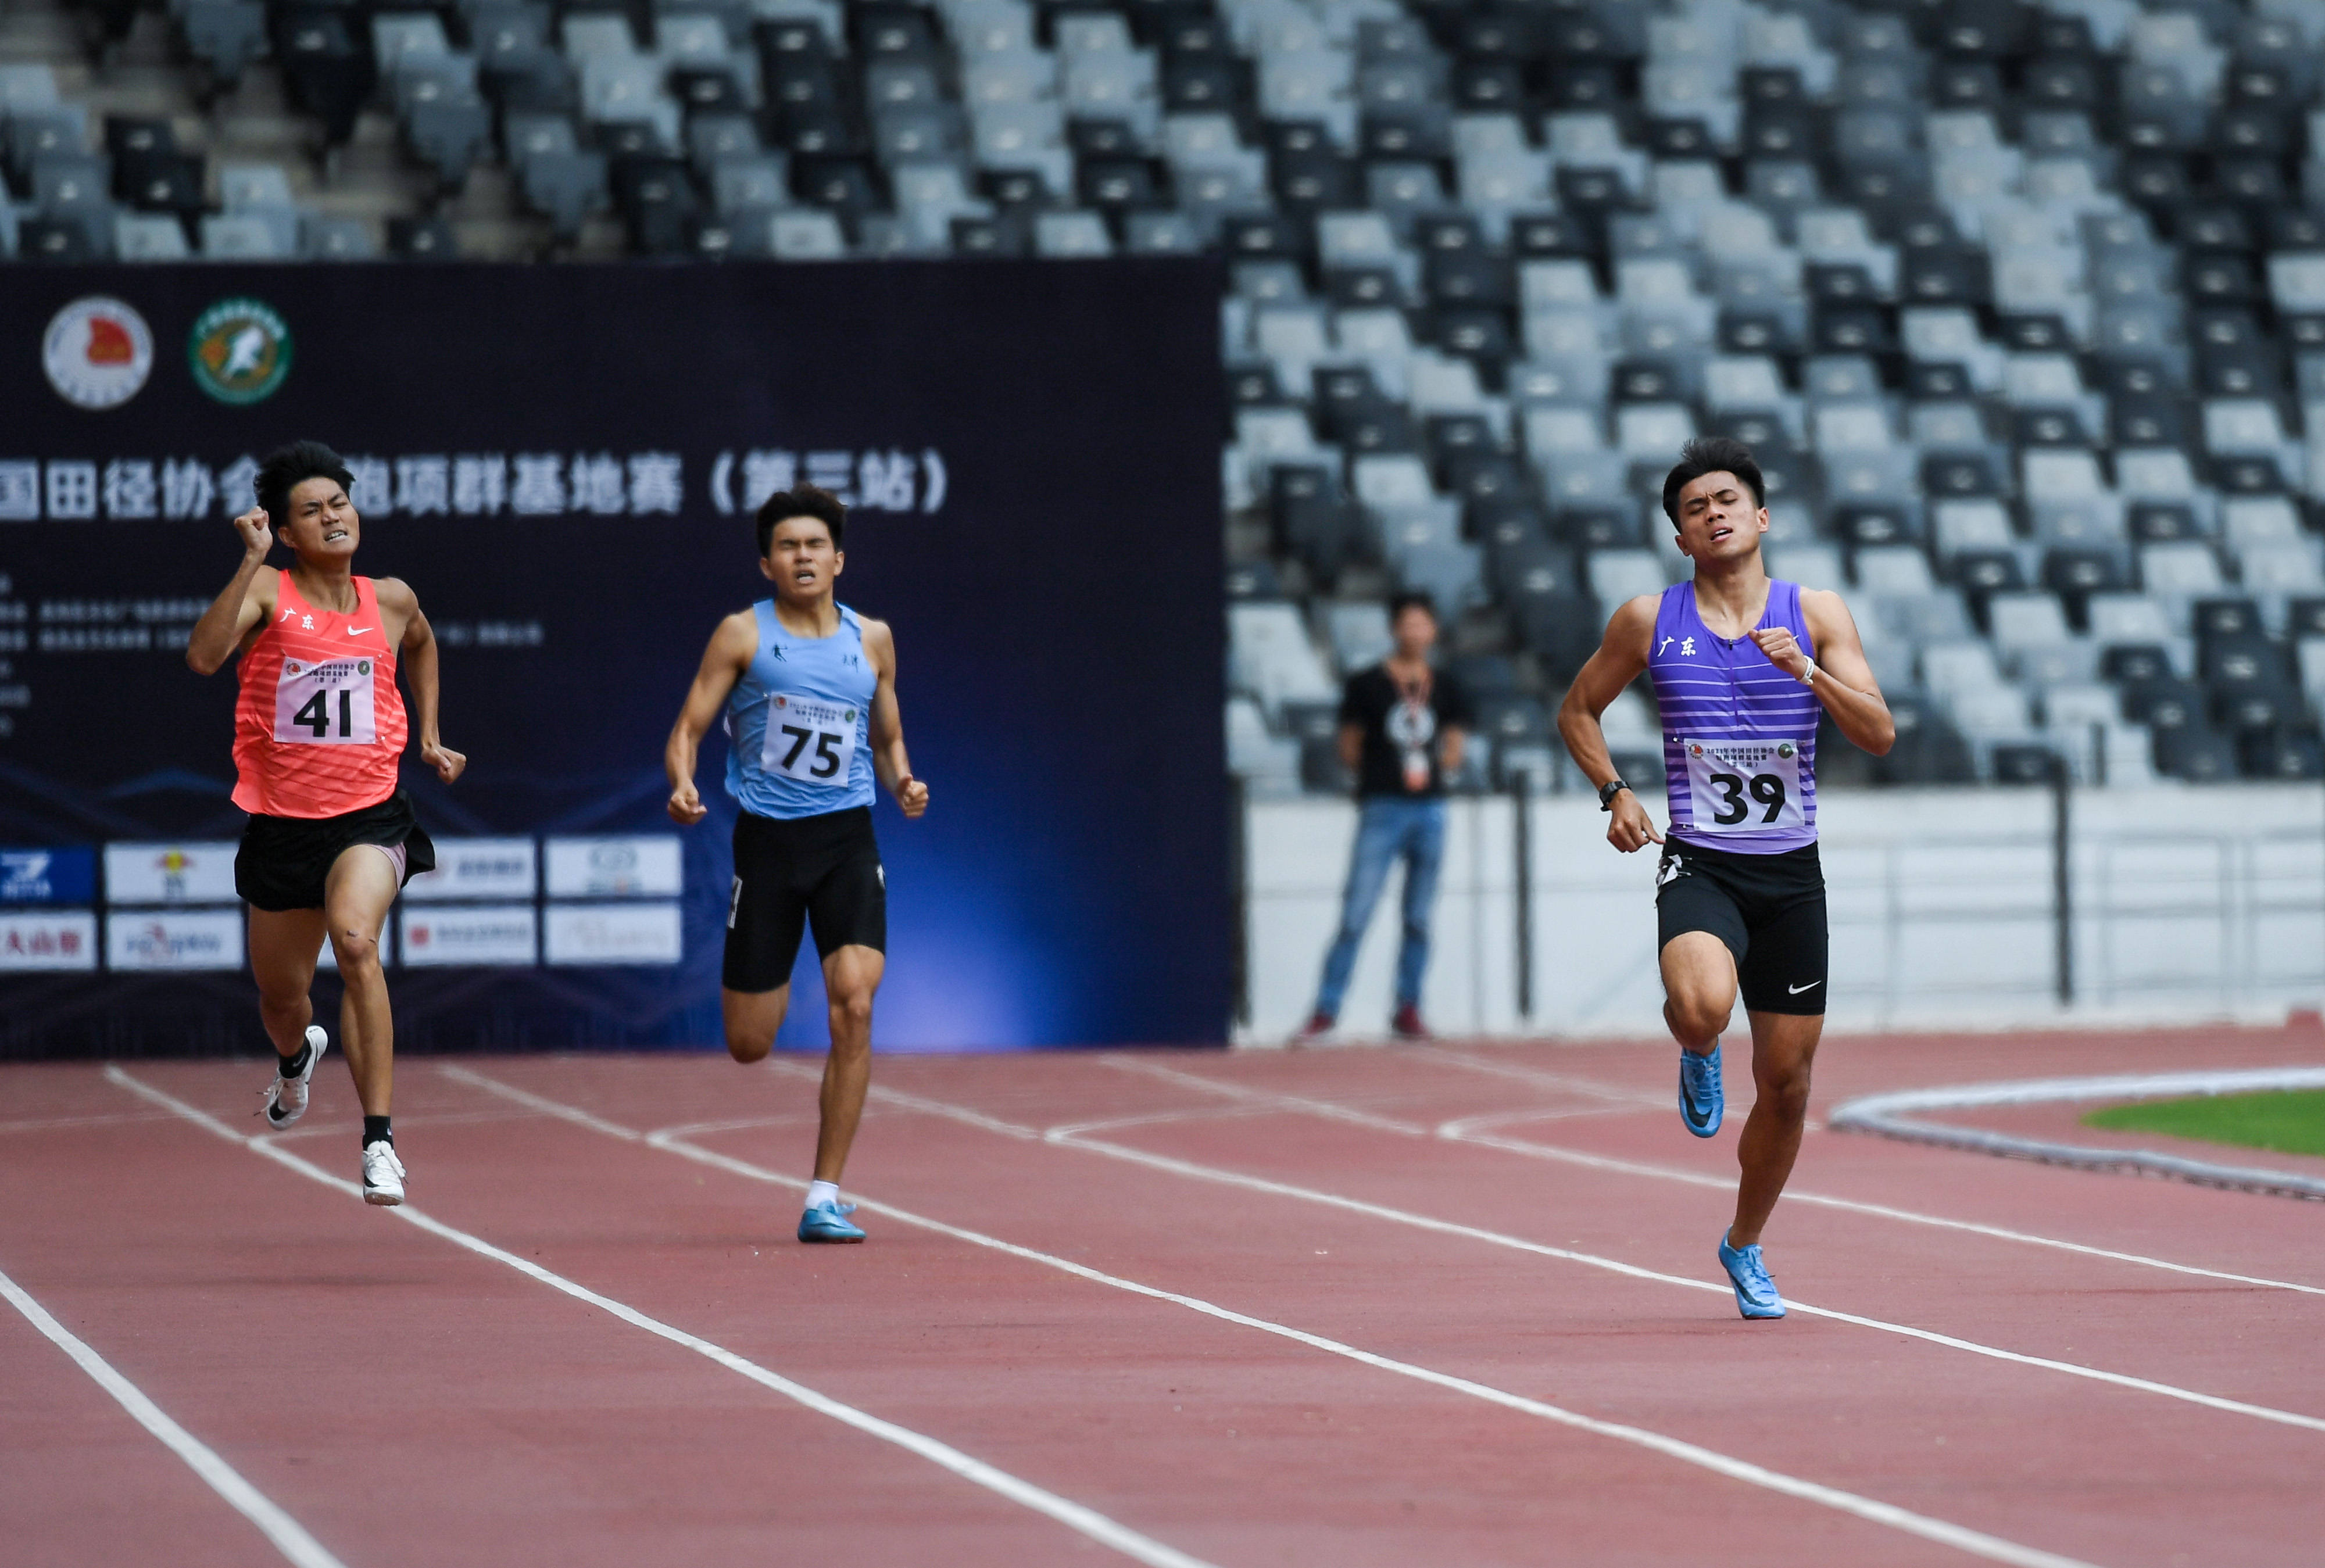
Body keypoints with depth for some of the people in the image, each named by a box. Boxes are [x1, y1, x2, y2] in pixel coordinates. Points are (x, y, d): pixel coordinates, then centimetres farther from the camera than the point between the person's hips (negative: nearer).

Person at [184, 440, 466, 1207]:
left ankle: (379, 1138, -29)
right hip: (280, 820, 1)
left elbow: (422, 647, 30)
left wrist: (429, 734, 23)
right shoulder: (268, 592, -5)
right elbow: (203, 656, -25)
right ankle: (296, 1056, 57)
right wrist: (252, 563, -29)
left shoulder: (392, 600, 5)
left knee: (355, 941, -31)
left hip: (370, 815, -1)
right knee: (279, 996, 16)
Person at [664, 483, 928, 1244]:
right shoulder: (743, 634, 1)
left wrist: (903, 782, 0)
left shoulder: (872, 639, 10)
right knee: (748, 1045, 1)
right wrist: (682, 786, -22)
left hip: (848, 838, 1)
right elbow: (688, 728, -1)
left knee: (854, 1005, -19)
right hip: (767, 838, -1)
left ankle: (825, 1196, -11)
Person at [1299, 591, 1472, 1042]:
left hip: (1430, 807, 4)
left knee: (1419, 919, 8)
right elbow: (1350, 750, 3)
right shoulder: (1367, 685, 0)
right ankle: (1326, 1009, -7)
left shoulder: (1446, 689, 9)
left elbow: (1454, 753, 14)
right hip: (1381, 807, -4)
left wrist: (1430, 767, -1)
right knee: (1355, 915, -9)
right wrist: (1389, 771, -5)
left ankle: (1408, 1009, 16)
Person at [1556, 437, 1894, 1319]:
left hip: (1791, 874, 2)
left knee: (1786, 1087, 6)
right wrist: (1614, 794, 1)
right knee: (1703, 1002, -34)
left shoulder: (1816, 613, 2)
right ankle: (1696, 1056, 4)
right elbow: (1578, 710, 16)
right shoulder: (1649, 622, 1)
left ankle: (1745, 1247, 29)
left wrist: (1807, 669, -19)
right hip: (1699, 866, -2)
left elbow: (1879, 735, -5)